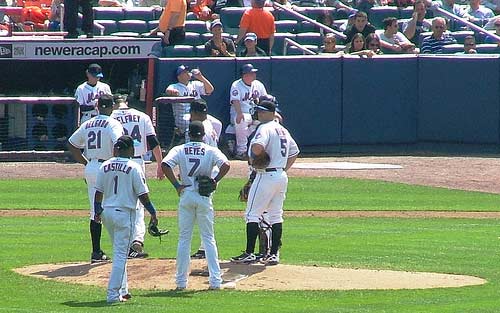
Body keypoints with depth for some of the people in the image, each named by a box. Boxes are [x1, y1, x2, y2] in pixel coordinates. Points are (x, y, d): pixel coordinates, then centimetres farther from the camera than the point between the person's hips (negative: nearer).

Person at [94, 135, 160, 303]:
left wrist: (97, 211, 21)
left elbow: (98, 192, 7)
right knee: (120, 254, -3)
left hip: (107, 212, 6)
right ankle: (113, 294, -8)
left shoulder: (105, 167, 3)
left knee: (119, 252, 20)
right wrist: (153, 213, 2)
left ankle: (122, 290, 24)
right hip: (124, 213, -6)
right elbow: (143, 195, -10)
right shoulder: (134, 168, -11)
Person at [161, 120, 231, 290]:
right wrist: (214, 181, -5)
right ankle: (215, 280, -1)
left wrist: (176, 185, -8)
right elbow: (225, 165, -15)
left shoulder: (179, 150, 2)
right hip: (204, 197, 0)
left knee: (184, 239, 8)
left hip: (186, 195, 0)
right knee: (208, 238, 5)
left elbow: (165, 164, -14)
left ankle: (181, 281, 7)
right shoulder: (211, 151, 0)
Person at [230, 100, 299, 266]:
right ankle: (274, 254, 10)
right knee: (276, 216, 11)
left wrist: (253, 158, -11)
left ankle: (249, 253, -6)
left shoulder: (265, 128, -12)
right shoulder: (282, 130, 16)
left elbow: (257, 146, -31)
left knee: (252, 214, -4)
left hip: (266, 176, -9)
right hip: (282, 176, 9)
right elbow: (294, 151, 25)